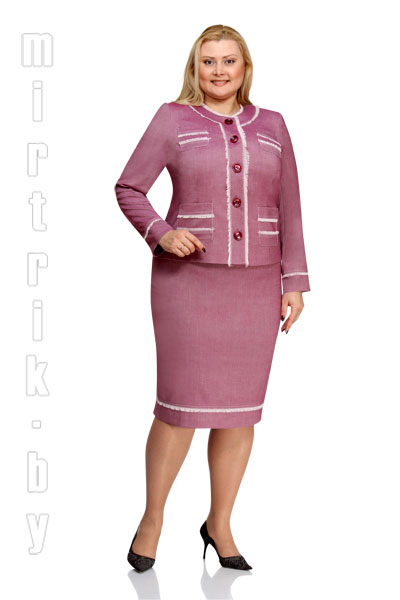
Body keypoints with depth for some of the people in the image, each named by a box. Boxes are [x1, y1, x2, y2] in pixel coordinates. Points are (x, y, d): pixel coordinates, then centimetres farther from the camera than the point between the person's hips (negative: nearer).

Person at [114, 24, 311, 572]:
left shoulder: (271, 127, 9)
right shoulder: (172, 120, 0)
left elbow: (288, 210, 8)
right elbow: (128, 190, 0)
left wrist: (295, 283, 1)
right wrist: (161, 235, -19)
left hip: (253, 285, 3)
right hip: (188, 280, -3)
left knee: (240, 409, 5)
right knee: (181, 407, -5)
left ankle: (220, 525, 21)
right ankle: (153, 517, 17)